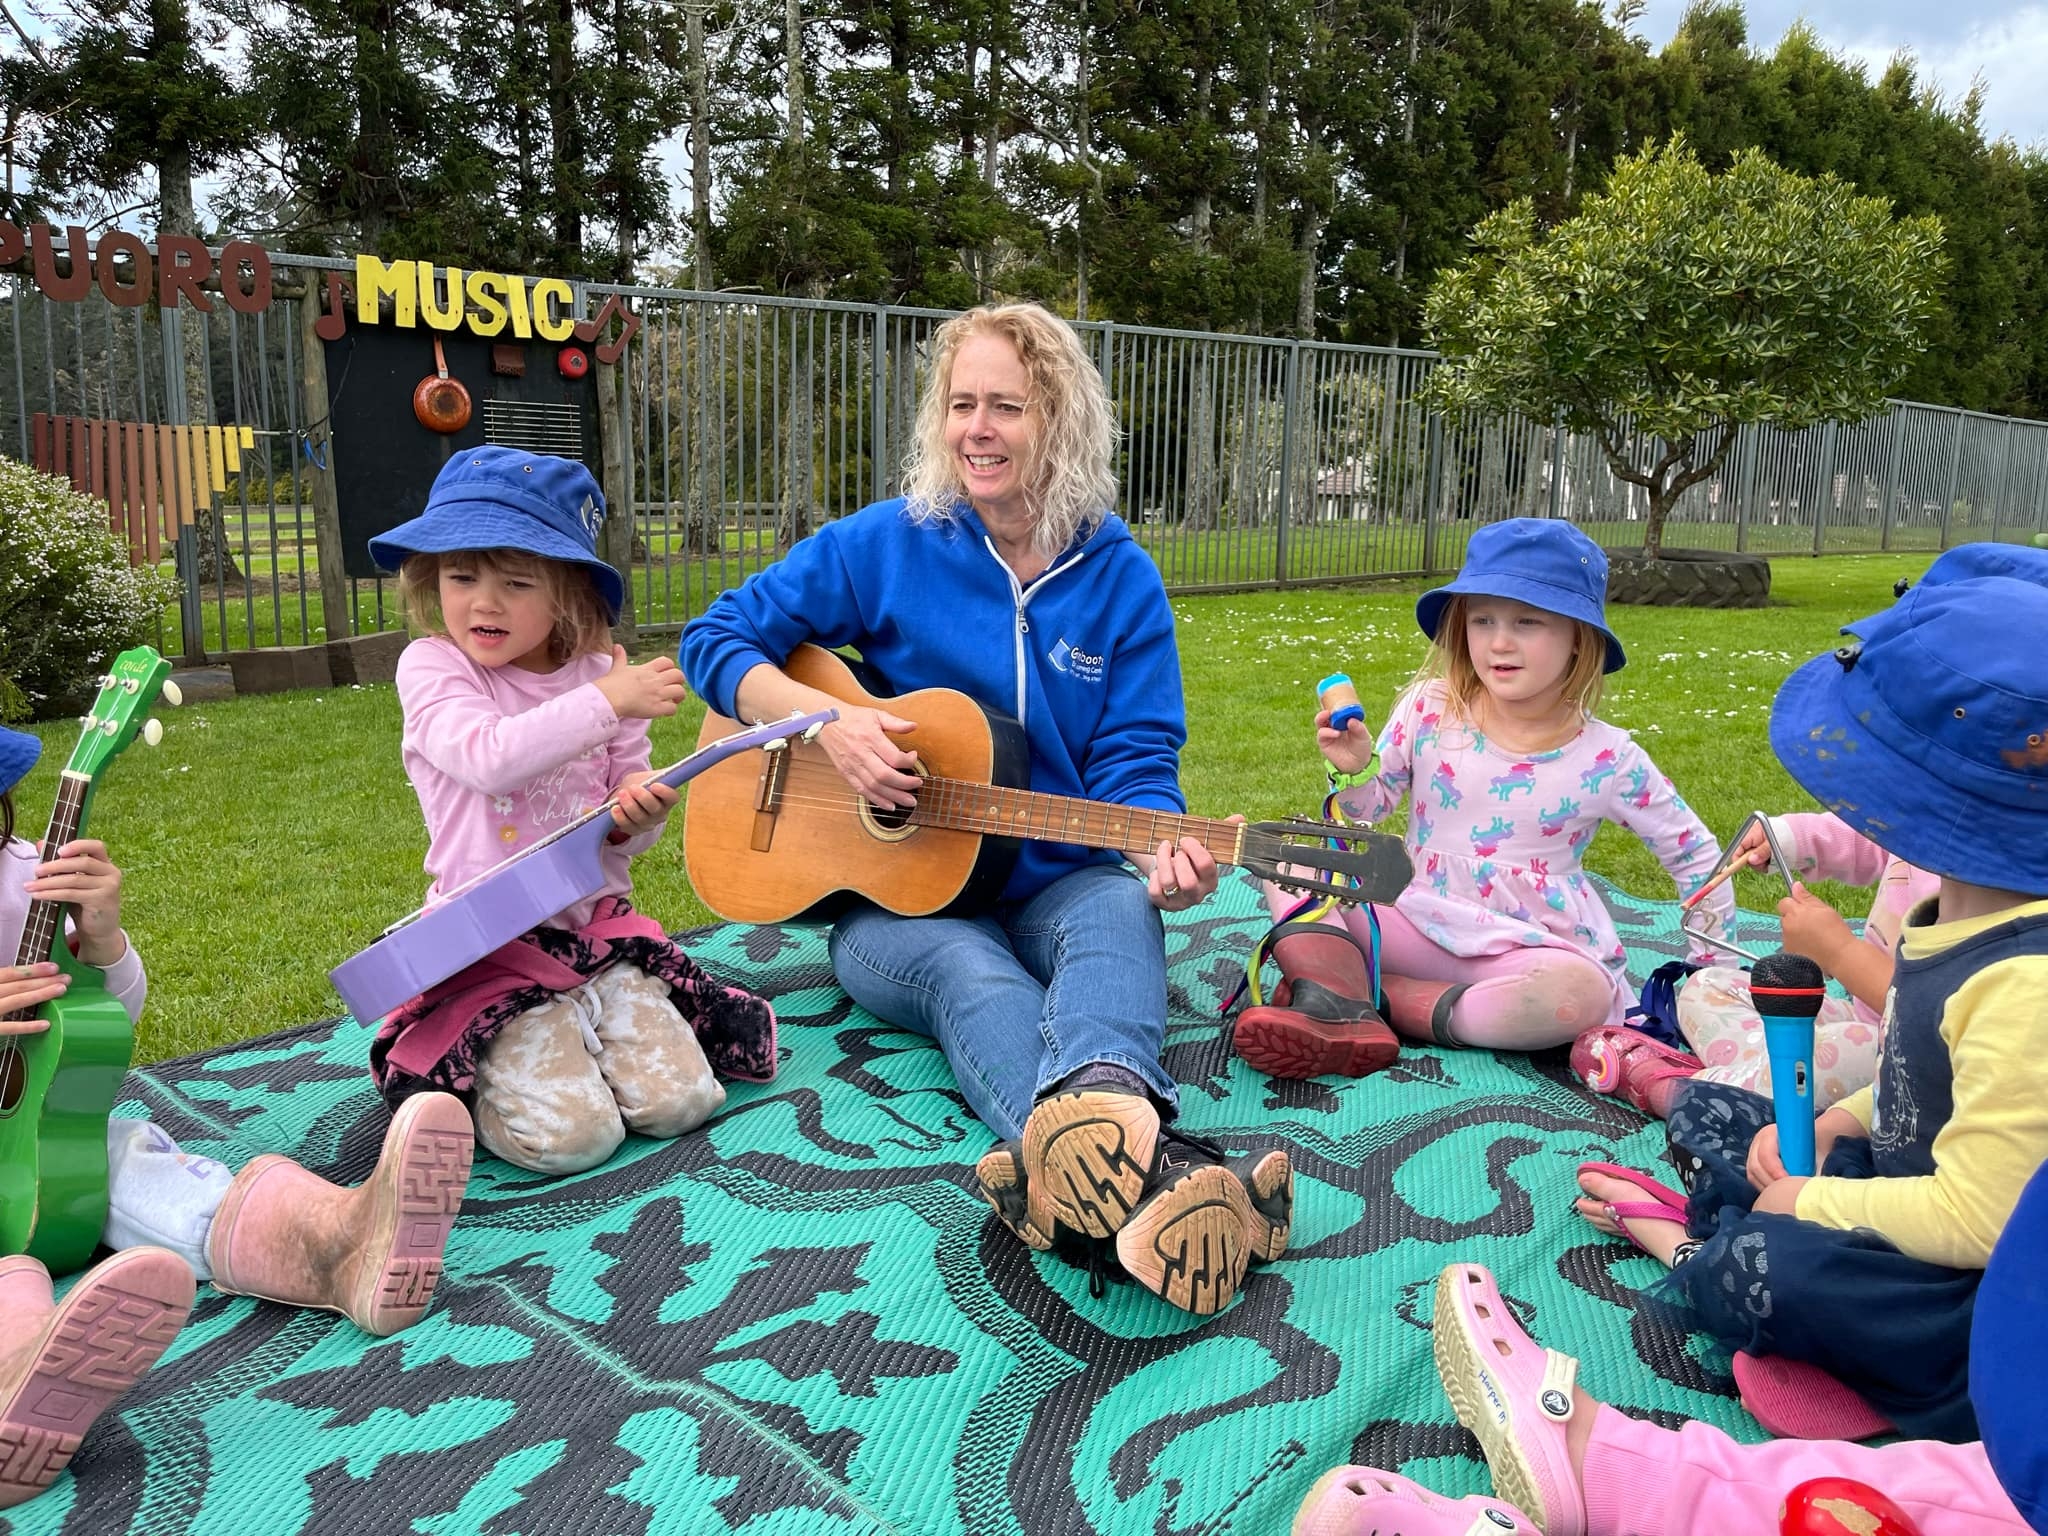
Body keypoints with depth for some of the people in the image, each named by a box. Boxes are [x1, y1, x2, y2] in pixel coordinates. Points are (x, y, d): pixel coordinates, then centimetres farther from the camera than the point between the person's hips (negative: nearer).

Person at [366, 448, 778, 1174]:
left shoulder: (599, 671, 4)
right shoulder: (431, 665, -6)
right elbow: (488, 757, -28)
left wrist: (636, 813, -12)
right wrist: (607, 703, -26)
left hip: (597, 922, 4)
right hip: (491, 943, -4)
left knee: (678, 1101, -8)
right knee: (569, 1134, -17)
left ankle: (570, 1026, 20)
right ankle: (461, 1072, 14)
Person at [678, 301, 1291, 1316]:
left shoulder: (1119, 577, 4)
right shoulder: (885, 544, 1)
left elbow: (1136, 758, 0)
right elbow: (717, 639, 2)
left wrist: (1162, 850, -23)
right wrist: (830, 721, -16)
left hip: (1052, 888, 2)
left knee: (1120, 912, -34)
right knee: (970, 971, -35)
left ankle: (1093, 1115, -67)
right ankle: (1141, 1155, -67)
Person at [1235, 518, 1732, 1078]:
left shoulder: (1607, 759, -7)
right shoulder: (1429, 709, -5)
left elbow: (1695, 855, 6)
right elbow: (1369, 811, 6)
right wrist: (1354, 771, -16)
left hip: (1527, 946, -1)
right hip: (1417, 921, 2)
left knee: (1581, 992, -36)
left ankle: (1384, 998, -24)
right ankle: (1337, 1006, -34)